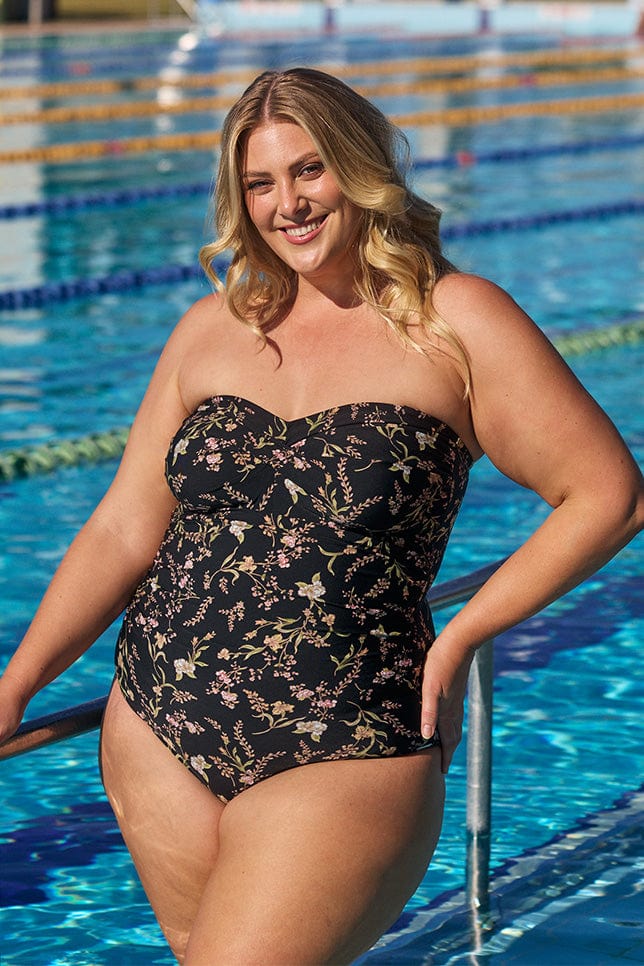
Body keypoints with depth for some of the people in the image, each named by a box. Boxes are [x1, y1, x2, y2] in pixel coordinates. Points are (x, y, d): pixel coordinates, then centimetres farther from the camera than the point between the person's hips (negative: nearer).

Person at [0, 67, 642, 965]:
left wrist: (459, 639, -5)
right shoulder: (213, 330, 10)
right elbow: (123, 531, 13)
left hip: (343, 756, -4)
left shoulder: (455, 324, -3)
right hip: (159, 732, 5)